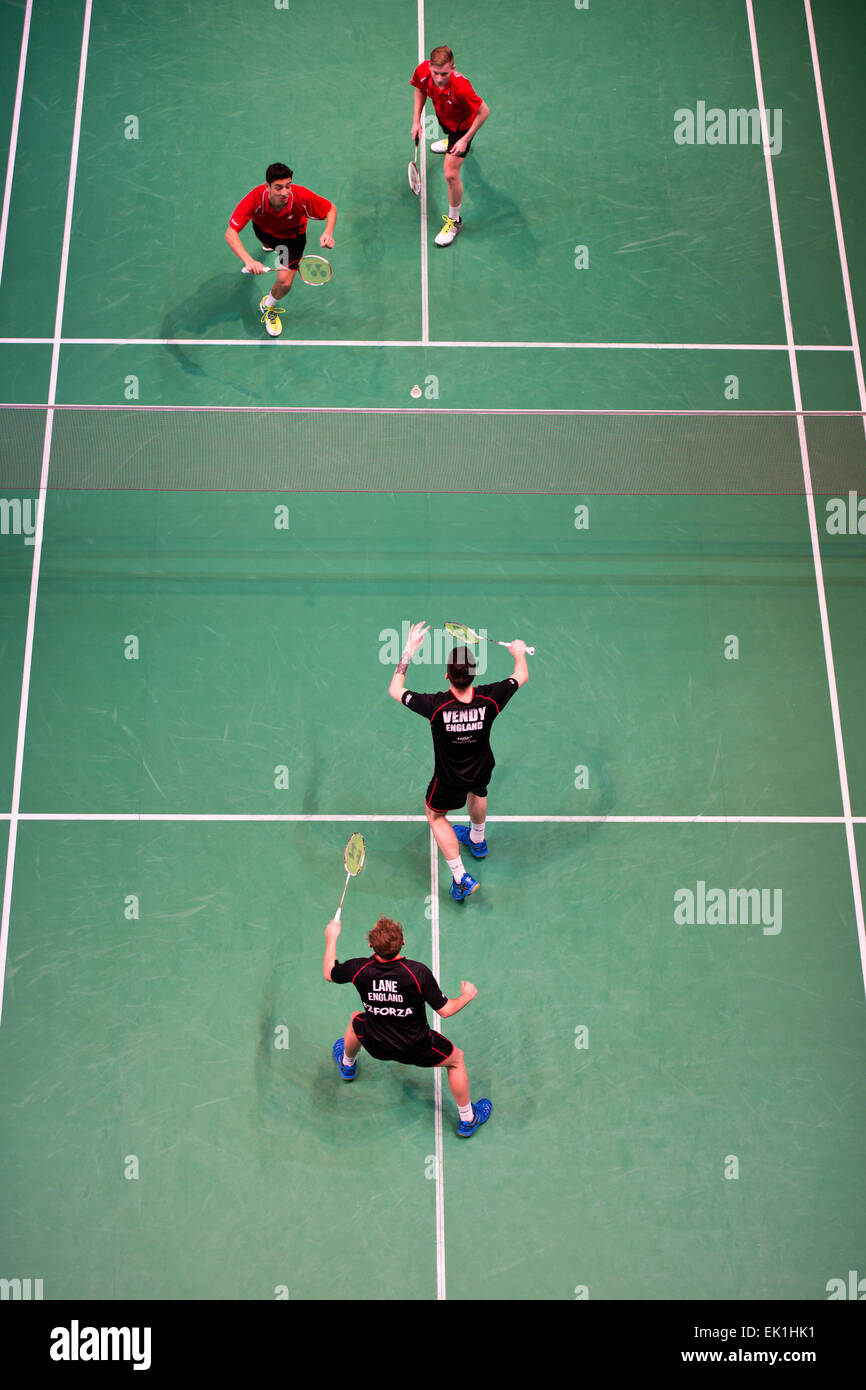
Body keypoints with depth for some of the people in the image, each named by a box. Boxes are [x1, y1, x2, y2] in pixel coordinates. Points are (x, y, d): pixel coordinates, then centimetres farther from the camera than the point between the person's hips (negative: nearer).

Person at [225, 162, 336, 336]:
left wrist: (328, 233, -42)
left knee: (285, 282, -11)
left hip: (292, 235, -1)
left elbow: (331, 209, -21)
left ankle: (268, 306, 22)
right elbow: (230, 233, -44)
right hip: (263, 229, 1)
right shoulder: (255, 199, -42)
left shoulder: (301, 197, -40)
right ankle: (271, 243, 73)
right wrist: (248, 260, -60)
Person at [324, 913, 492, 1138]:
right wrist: (467, 995, 0)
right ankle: (467, 1119, 36)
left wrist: (331, 938, 14)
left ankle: (347, 1064, 63)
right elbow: (445, 1010, -21)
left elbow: (329, 973, -1)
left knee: (356, 1020, 35)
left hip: (375, 1046, 3)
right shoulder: (418, 972, -32)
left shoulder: (359, 969, -24)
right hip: (415, 1048, -3)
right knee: (456, 1058, 24)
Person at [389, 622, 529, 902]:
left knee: (435, 815, 25)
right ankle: (477, 840, 64)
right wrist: (519, 653, 12)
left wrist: (408, 651, -16)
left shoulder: (437, 706, -37)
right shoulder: (489, 699, -31)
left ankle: (461, 878, 23)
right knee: (477, 791, 38)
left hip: (449, 780, -3)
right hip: (482, 770, 3)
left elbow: (394, 689, -21)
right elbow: (521, 676, -9)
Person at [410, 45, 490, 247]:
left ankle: (454, 221, 12)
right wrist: (417, 120, -9)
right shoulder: (422, 71, -32)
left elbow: (484, 112, -32)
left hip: (463, 125, -6)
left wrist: (465, 140, -29)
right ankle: (451, 142, 82)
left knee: (451, 174, -11)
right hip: (443, 116, 6)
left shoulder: (460, 87, -47)